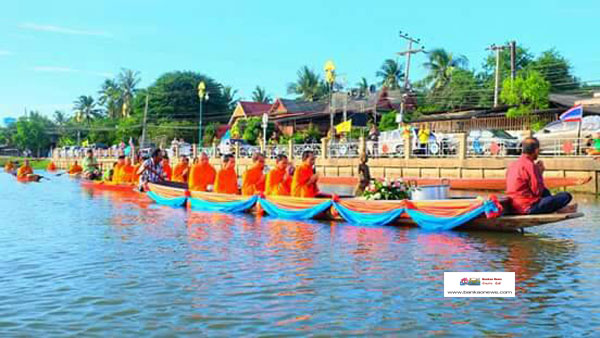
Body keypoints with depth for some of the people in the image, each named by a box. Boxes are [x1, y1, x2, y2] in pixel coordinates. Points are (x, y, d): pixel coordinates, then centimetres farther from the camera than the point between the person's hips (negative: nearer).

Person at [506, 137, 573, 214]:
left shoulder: (512, 164, 10)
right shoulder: (530, 166, -16)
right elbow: (538, 191, -15)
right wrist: (540, 173, -2)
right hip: (528, 208, -9)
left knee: (545, 192, 34)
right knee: (566, 196, -6)